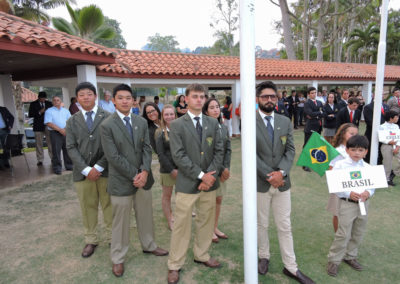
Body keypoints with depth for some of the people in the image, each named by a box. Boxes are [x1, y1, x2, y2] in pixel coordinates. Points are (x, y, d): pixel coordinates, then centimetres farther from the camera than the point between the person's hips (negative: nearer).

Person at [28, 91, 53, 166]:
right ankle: (40, 160, 7)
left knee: (50, 142, 2)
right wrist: (39, 112, -14)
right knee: (39, 144, 1)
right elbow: (30, 115, -2)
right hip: (38, 126, -1)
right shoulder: (33, 104, 5)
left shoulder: (49, 103, 11)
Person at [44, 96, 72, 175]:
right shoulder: (49, 111, 3)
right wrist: (60, 129, -15)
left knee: (67, 150, 6)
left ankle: (69, 166, 16)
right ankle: (57, 168, 2)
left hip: (66, 132, 4)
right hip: (55, 133, -4)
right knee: (56, 151, -5)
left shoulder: (65, 110, 17)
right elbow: (48, 123, -8)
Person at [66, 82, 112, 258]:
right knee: (88, 207, 12)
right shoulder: (72, 121, 8)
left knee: (109, 206, 9)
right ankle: (91, 240, 29)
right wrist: (86, 169, -11)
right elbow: (71, 148, 1)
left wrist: (99, 167, -12)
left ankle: (112, 237, 26)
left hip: (105, 170, -2)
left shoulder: (107, 117, 0)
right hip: (83, 172, 2)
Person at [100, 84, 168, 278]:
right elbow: (113, 156, -15)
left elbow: (147, 149, 3)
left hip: (143, 178, 5)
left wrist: (145, 171, -12)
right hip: (121, 181, -4)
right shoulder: (107, 126, -10)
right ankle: (118, 258, 29)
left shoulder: (142, 122, 6)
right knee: (120, 222, 9)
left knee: (145, 216, 19)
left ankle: (148, 245, 42)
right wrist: (134, 175, -16)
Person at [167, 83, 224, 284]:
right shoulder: (177, 125, -5)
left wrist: (210, 175, -10)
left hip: (209, 182, 4)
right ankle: (174, 265, 21)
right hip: (187, 183, -4)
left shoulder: (213, 123, 7)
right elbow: (178, 156, -12)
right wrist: (200, 175, -16)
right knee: (182, 225, 5)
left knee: (206, 221, 16)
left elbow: (219, 151, 4)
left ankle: (201, 255, 37)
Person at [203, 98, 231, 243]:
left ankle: (215, 228, 31)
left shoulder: (224, 128, 8)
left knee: (218, 199, 15)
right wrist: (221, 169, -13)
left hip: (222, 170, 6)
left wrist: (226, 168, -5)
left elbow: (228, 149, 7)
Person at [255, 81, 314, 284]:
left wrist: (281, 172, -15)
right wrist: (269, 175, -17)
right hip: (260, 182, -3)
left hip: (282, 182, 3)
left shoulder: (285, 122, 5)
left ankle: (290, 267, 25)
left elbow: (290, 150, 1)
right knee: (261, 224, 15)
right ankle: (264, 256, 37)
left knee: (285, 226, 12)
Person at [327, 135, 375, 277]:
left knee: (358, 233, 17)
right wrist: (349, 194, -23)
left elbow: (372, 185, 6)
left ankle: (350, 256, 38)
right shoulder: (340, 165, -10)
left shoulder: (368, 167, 3)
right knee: (343, 234, -2)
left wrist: (368, 193, -15)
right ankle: (334, 260, 15)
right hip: (347, 203, -5)